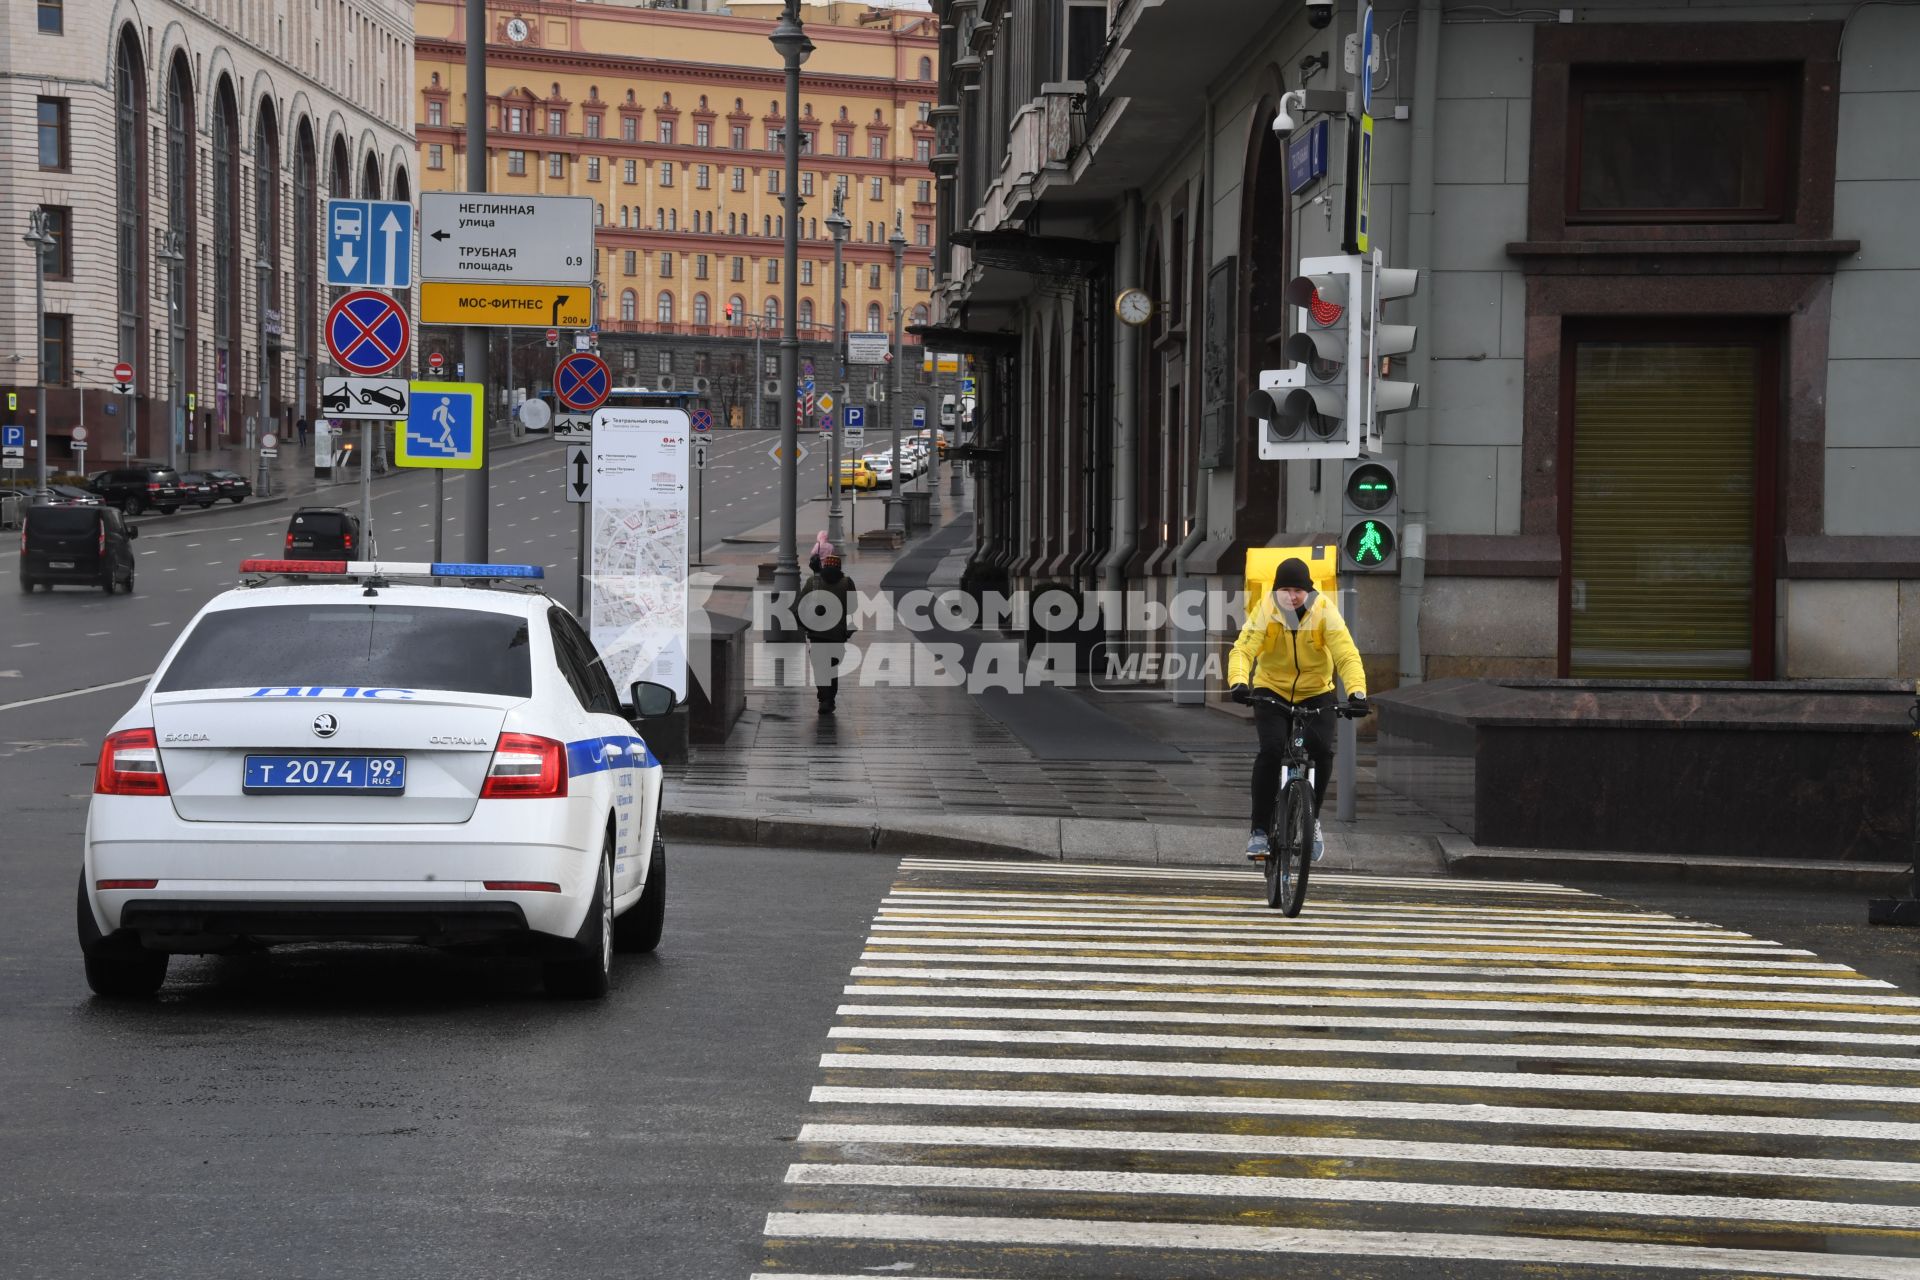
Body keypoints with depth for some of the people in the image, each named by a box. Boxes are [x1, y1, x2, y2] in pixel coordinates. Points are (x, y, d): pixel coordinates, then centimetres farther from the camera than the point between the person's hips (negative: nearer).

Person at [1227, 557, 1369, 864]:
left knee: (1322, 750, -22)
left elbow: (1347, 655, -26)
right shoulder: (1265, 611, -18)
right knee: (1271, 749, -23)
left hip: (1316, 692, 1)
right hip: (1271, 691, 0)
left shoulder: (1324, 612, -18)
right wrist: (1239, 682, -49)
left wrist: (1357, 691, -44)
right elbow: (1243, 650, -28)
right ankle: (1259, 830, -12)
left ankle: (1312, 819, 3)